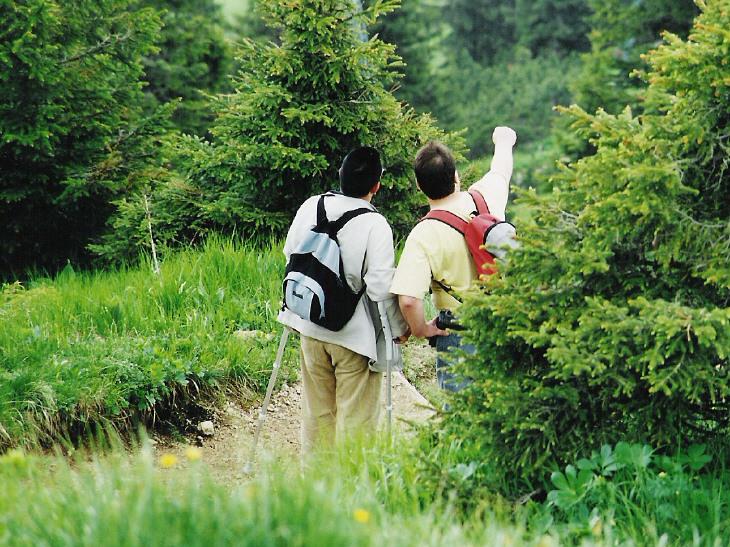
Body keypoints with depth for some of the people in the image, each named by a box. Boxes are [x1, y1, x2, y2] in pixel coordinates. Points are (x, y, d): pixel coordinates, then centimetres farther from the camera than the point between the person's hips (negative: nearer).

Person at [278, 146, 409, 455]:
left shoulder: (310, 207, -3)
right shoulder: (376, 225, -19)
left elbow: (290, 254, 9)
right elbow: (381, 287, -20)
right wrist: (400, 328, -4)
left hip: (310, 327, 6)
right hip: (355, 335, -5)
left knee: (317, 409, 19)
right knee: (355, 417, 5)